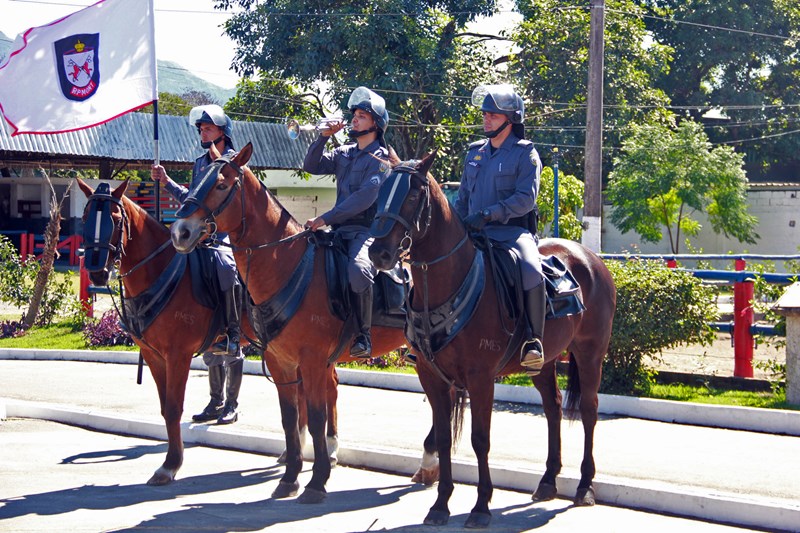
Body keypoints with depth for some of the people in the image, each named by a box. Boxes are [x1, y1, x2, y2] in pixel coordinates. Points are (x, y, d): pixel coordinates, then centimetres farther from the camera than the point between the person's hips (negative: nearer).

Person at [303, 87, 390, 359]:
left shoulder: (381, 158, -4)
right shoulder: (344, 153, 19)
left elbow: (365, 197, -16)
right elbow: (312, 166, 14)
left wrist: (326, 218, -20)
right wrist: (324, 137, 1)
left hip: (366, 231, -8)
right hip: (340, 231, 8)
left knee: (358, 270, -36)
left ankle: (363, 334, -22)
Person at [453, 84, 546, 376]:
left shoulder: (525, 153, -1)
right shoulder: (474, 152, 17)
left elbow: (526, 198, -13)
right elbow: (463, 198, 25)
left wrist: (488, 214, -22)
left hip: (512, 232, -6)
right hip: (474, 234, 6)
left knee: (531, 273, -34)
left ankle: (533, 342, -25)